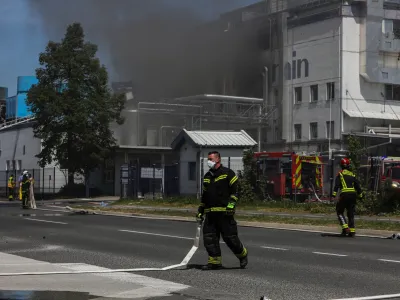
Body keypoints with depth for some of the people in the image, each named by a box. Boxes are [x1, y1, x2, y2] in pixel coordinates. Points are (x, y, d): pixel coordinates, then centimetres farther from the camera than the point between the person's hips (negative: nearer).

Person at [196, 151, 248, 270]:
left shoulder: (227, 173, -2)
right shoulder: (207, 176, 19)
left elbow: (235, 190, -6)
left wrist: (231, 204, -16)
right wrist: (200, 211, 22)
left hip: (224, 212, -7)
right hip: (210, 213, 7)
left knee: (230, 237, -4)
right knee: (209, 238, 0)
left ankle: (242, 255, 17)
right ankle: (215, 261, 6)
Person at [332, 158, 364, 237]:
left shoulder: (340, 174, 6)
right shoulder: (352, 174, 18)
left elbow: (337, 184, -7)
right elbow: (357, 185, 17)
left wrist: (334, 193, -14)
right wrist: (360, 194, 23)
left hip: (344, 194, -4)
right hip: (353, 194, 4)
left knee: (340, 212, 7)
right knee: (351, 213, 10)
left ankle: (345, 228, -9)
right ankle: (352, 231, 5)